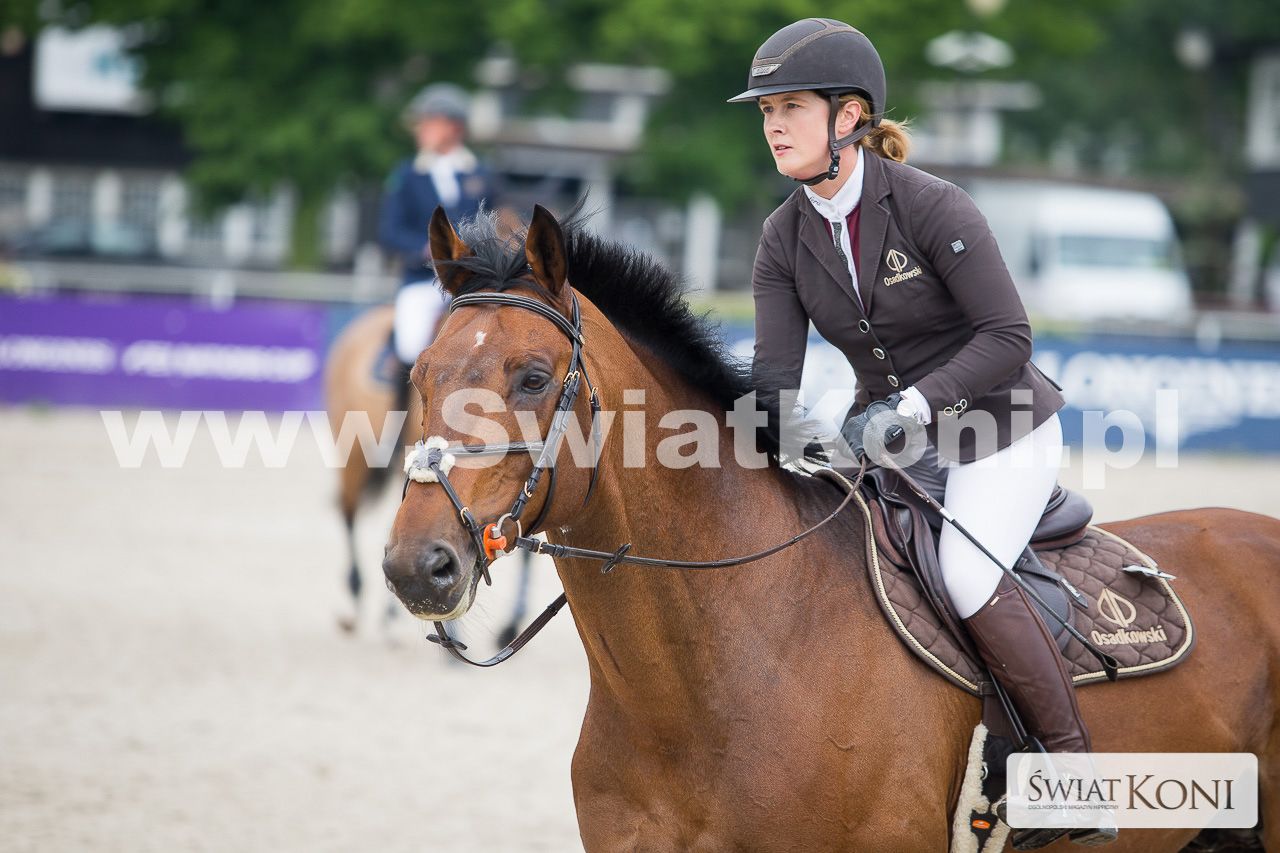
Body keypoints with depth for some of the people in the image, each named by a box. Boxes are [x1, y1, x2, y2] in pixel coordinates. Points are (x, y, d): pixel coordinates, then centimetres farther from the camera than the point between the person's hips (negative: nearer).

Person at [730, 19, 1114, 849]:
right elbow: (775, 374, -4)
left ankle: (1075, 770, -16)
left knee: (966, 571, -28)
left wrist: (916, 404, -31)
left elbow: (1008, 336, -20)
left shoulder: (933, 206, -21)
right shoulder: (786, 237, -3)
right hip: (888, 432, 7)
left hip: (999, 430, -7)